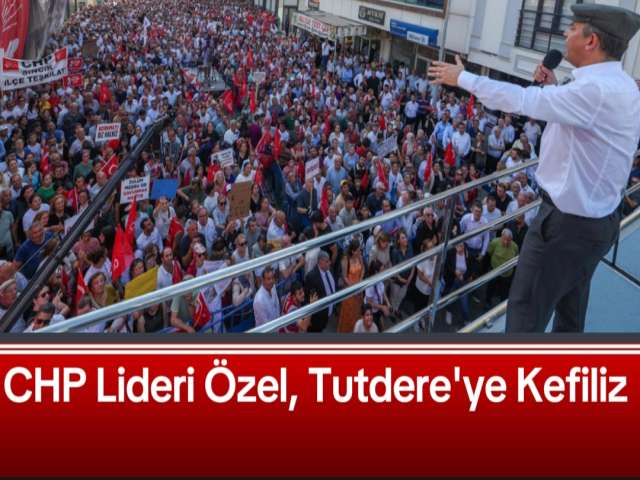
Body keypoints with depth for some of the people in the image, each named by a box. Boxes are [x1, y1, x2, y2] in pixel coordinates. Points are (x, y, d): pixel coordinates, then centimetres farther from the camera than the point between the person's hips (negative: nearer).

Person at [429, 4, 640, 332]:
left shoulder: (598, 90, -27)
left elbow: (521, 101, -27)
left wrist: (462, 78, -15)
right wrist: (553, 89, 6)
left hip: (568, 222, -10)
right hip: (596, 218, 10)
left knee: (526, 308, 3)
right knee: (570, 307, 25)